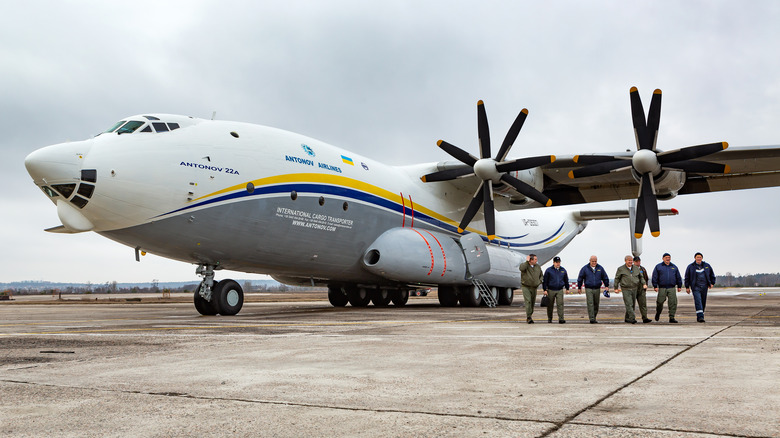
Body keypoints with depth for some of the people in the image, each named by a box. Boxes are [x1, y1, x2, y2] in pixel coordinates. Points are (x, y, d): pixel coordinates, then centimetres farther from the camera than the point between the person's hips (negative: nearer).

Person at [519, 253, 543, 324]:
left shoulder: (538, 267, 6)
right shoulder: (524, 265, -8)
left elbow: (541, 276, 19)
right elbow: (522, 268, -33)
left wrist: (539, 282, 2)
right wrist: (527, 261, -23)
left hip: (534, 288, 5)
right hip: (525, 287, -5)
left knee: (532, 303, 8)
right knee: (528, 301, -18)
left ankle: (528, 317, 22)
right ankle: (529, 318, -18)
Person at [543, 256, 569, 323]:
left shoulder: (563, 270, 8)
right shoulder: (549, 270, -2)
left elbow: (566, 280, 19)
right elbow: (544, 281, -1)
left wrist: (567, 288, 20)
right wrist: (545, 290, -6)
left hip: (560, 290, 1)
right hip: (551, 290, -1)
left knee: (560, 304, -11)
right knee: (550, 305, 7)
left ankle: (561, 319, -13)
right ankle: (549, 319, 21)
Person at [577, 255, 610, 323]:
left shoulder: (600, 268, 5)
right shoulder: (585, 268, -1)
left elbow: (605, 278, 14)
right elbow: (580, 278, 7)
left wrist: (607, 286, 10)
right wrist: (579, 287, 10)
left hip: (597, 289, 3)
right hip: (588, 289, -3)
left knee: (596, 304, 8)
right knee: (590, 304, -11)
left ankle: (594, 317, 22)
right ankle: (592, 319, -13)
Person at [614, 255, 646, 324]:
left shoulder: (636, 269, 10)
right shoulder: (621, 269, 0)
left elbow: (641, 277, 20)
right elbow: (617, 279, 6)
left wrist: (644, 284, 4)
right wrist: (616, 288, 4)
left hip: (634, 289, 4)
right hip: (626, 289, -4)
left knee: (631, 305, 9)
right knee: (629, 304, -14)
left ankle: (627, 318, 20)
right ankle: (632, 318, -18)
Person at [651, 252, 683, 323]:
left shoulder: (674, 267, 15)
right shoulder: (658, 267, 7)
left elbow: (678, 277, 20)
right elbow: (655, 277, 3)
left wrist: (679, 286, 16)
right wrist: (655, 286, -4)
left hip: (671, 288, 2)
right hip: (662, 288, -2)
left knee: (673, 302, -8)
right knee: (660, 302, 1)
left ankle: (671, 317, -3)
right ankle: (658, 313, 29)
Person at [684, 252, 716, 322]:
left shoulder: (707, 266, 9)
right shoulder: (691, 267, 2)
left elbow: (712, 275, 21)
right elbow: (687, 277, 6)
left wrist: (712, 283, 13)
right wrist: (687, 287, 3)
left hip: (704, 287, 3)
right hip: (696, 287, -3)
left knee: (703, 303, 6)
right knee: (698, 301, -17)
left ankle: (699, 317, 16)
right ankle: (700, 317, -25)